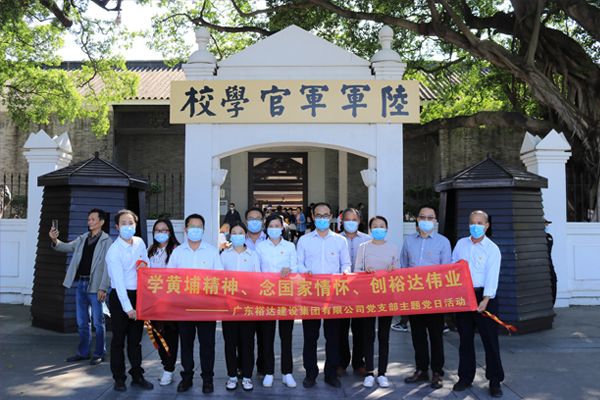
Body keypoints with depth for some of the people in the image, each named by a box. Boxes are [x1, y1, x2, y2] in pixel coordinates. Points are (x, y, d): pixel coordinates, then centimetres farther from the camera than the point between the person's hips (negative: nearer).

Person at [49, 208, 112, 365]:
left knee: (98, 322, 2)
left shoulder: (106, 241, -8)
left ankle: (99, 353, 13)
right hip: (80, 283, 6)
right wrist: (55, 240, -13)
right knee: (82, 322, 14)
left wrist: (103, 288, -17)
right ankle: (83, 352, 26)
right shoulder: (82, 238, 10)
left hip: (95, 286, -6)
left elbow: (108, 266, -12)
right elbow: (67, 247, 9)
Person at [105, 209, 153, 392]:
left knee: (136, 338, 12)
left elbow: (147, 264, 18)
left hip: (139, 295, 5)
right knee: (119, 339, 4)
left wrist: (144, 264, -6)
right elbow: (119, 282, -18)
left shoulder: (140, 242, 3)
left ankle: (137, 376, 22)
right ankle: (119, 378, 16)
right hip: (120, 297, -5)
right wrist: (128, 308, -20)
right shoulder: (114, 251, -15)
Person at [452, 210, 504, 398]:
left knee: (490, 339, -1)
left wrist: (486, 299, -25)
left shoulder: (492, 249, -5)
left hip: (483, 296, -4)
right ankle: (465, 377, 21)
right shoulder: (461, 243, 9)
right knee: (465, 338, 10)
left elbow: (492, 276, -15)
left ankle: (495, 380, 9)